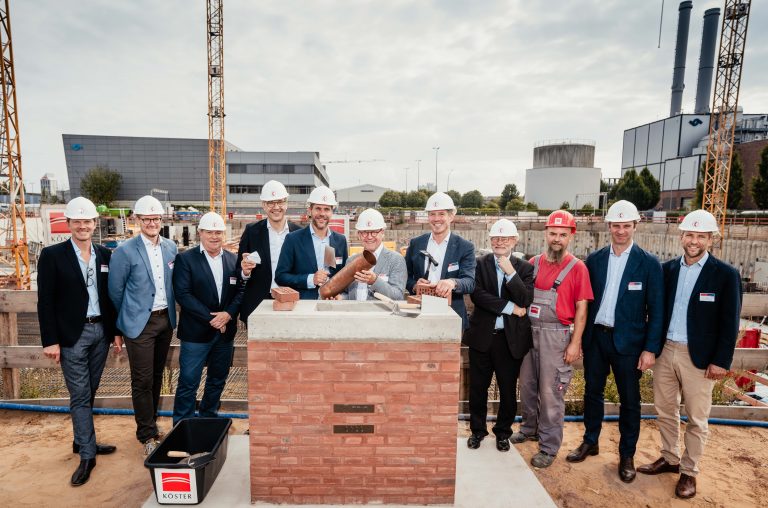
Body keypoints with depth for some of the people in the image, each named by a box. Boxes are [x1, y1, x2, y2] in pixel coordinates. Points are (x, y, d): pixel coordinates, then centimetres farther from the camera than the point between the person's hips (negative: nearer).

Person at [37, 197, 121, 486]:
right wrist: (50, 340, -11)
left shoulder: (105, 255, 6)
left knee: (89, 393, 16)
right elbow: (45, 301, -7)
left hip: (100, 332, 4)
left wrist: (116, 331, 8)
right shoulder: (52, 255, -6)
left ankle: (81, 441, 32)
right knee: (80, 395, 1)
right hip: (72, 335, -4)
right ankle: (87, 455, 10)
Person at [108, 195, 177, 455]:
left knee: (156, 376, 17)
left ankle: (151, 423, 34)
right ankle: (147, 435, 18)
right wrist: (127, 318, 6)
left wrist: (170, 311, 12)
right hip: (140, 323, -5)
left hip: (165, 319, 5)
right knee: (142, 380, 3)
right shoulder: (125, 251, -11)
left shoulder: (171, 247, 4)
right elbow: (115, 291, -4)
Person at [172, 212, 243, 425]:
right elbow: (182, 294, -13)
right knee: (188, 383, 3)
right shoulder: (185, 259, -5)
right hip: (196, 332, -4)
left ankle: (209, 420, 35)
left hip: (225, 331, 4)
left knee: (218, 381, 16)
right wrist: (211, 319, -16)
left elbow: (241, 290, 4)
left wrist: (228, 314, -14)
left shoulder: (233, 259, 6)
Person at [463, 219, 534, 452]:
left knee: (508, 389, 13)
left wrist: (511, 272, -19)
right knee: (478, 387, 12)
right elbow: (476, 295, -14)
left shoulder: (524, 268, 1)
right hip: (482, 336, 0)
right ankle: (477, 430, 32)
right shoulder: (480, 264, -1)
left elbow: (526, 301, -11)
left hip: (511, 338, 0)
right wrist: (509, 307, -16)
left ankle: (503, 432, 35)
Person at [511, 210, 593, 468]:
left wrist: (575, 343, -10)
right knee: (527, 385, 16)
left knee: (550, 393, 2)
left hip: (556, 335, -5)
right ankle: (530, 428, 37)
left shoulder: (577, 267, -5)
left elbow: (581, 309, -6)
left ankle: (549, 447, 17)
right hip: (529, 331, 5)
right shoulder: (534, 263, 7)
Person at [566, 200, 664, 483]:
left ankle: (627, 455, 27)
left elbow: (656, 310, -5)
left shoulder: (649, 264, -5)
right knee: (592, 391, 14)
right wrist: (581, 335, 2)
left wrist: (651, 349, -9)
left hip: (628, 341, -2)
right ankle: (590, 442, 33)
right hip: (595, 337, 3)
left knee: (629, 399, 10)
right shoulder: (594, 259, 3)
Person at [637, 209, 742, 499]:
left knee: (696, 418, 10)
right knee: (665, 410, 15)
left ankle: (689, 471, 26)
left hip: (699, 357, -4)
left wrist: (721, 361, -10)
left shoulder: (726, 274, -7)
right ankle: (669, 459, 34)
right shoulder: (667, 269, 4)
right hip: (664, 350, 4)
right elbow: (657, 309, 7)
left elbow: (730, 323, -7)